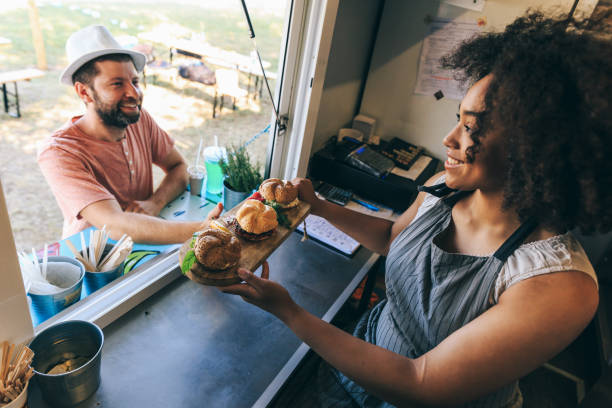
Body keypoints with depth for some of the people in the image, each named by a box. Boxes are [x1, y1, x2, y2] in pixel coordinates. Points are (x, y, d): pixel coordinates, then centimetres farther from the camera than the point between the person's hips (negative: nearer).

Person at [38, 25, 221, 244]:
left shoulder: (140, 119, -5)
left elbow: (178, 167, 3)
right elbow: (114, 224, -32)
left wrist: (155, 203, -18)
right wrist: (199, 230, -44)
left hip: (143, 248, 5)